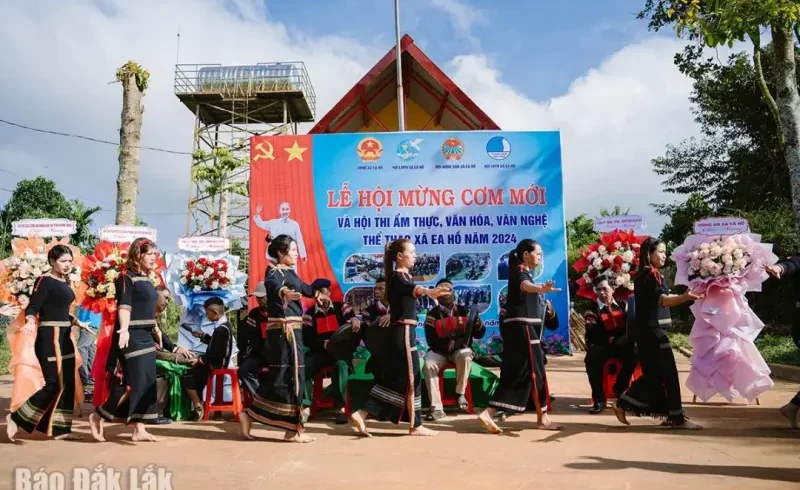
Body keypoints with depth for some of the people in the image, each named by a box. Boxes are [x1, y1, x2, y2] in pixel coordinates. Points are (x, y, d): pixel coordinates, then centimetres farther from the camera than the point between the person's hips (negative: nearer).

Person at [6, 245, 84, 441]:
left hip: (65, 336, 9)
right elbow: (32, 307, -19)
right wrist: (30, 322, -37)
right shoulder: (45, 281, -11)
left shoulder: (65, 282, 12)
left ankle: (61, 428, 15)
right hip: (49, 337, -9)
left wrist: (77, 322, 32)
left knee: (67, 384, 8)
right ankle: (16, 418, 6)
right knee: (54, 384, -10)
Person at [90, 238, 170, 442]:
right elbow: (124, 306, -21)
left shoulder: (147, 279, 14)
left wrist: (155, 329, 24)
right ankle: (98, 417, 11)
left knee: (148, 383, 7)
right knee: (134, 382, -8)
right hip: (131, 337, -9)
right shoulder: (127, 278, -10)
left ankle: (139, 430, 13)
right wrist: (124, 330, -36)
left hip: (146, 336, 9)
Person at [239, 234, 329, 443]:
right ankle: (293, 428, 1)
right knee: (291, 375, -6)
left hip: (290, 330, 9)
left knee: (278, 375, 11)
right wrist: (284, 293, -59)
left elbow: (301, 286, 33)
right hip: (284, 330, -9)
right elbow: (272, 285, -38)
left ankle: (250, 415, 18)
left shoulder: (289, 272, 14)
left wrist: (316, 294, 49)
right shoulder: (275, 272, -13)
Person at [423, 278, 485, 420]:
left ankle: (460, 393, -15)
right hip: (439, 351, 0)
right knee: (428, 364, -31)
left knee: (465, 355, -35)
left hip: (460, 350, 0)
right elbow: (431, 341, -10)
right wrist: (449, 343, -24)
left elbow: (479, 334, 1)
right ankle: (436, 408, -25)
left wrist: (478, 324, -20)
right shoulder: (432, 315, -2)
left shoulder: (464, 311, 3)